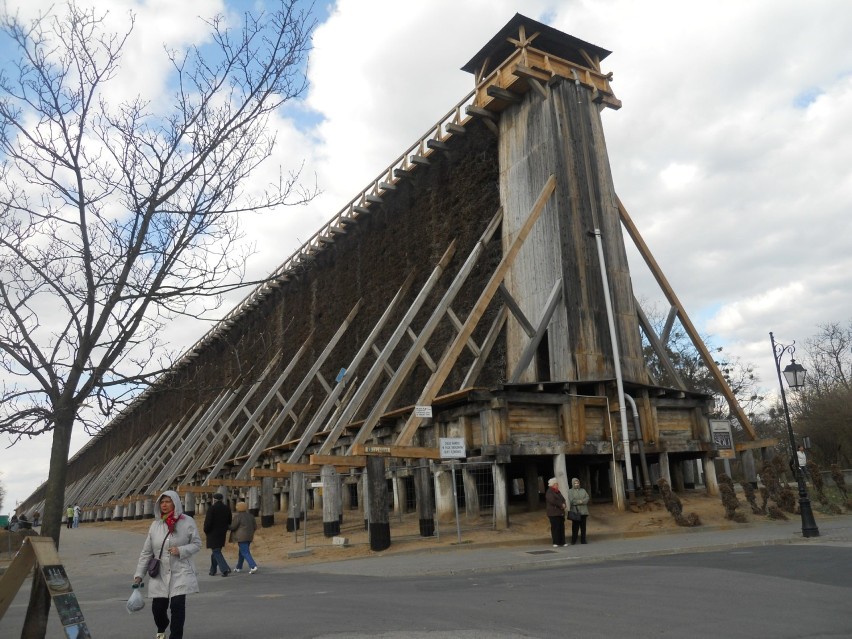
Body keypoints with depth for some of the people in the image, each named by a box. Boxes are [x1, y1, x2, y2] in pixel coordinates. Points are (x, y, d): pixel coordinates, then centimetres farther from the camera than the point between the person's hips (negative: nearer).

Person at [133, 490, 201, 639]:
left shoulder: (187, 522, -6)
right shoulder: (155, 524, 3)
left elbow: (197, 544, -2)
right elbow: (146, 552, 7)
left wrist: (181, 550, -18)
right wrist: (139, 574, 5)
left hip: (181, 572, -3)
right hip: (160, 573, 3)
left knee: (177, 605, -11)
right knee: (157, 606, 7)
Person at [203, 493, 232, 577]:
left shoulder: (212, 508, -13)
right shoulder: (227, 509, 5)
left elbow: (208, 522, -15)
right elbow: (229, 522, 9)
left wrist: (206, 531, 1)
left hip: (213, 534, -6)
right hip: (222, 534, 6)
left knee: (216, 552, -4)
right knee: (216, 551, 19)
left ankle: (225, 569, -16)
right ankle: (213, 570, 25)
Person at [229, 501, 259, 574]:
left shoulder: (238, 516, -12)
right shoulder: (250, 516, 8)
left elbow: (233, 527, -11)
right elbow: (255, 527, 9)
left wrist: (227, 527, 8)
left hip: (242, 537, -8)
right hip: (249, 537, 8)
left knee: (245, 553, -7)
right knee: (241, 551, 20)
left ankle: (253, 566, -19)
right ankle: (238, 567, 30)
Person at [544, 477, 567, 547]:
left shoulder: (558, 492, 18)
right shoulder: (549, 492, -8)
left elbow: (563, 499, 19)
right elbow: (552, 501, -20)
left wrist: (563, 505, -3)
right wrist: (561, 505, -12)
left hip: (560, 512, 8)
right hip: (553, 513, -8)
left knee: (561, 527, 6)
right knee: (555, 527, -7)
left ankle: (562, 542, 11)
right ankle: (555, 542, -1)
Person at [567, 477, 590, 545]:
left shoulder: (583, 490, 18)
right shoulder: (570, 491, 5)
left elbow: (587, 498, 3)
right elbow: (570, 501, -8)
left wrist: (581, 501, -12)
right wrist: (579, 501, -11)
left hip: (583, 512, 4)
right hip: (575, 512, -4)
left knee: (583, 527, 4)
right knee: (575, 527, -6)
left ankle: (583, 540, 10)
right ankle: (573, 541, 0)